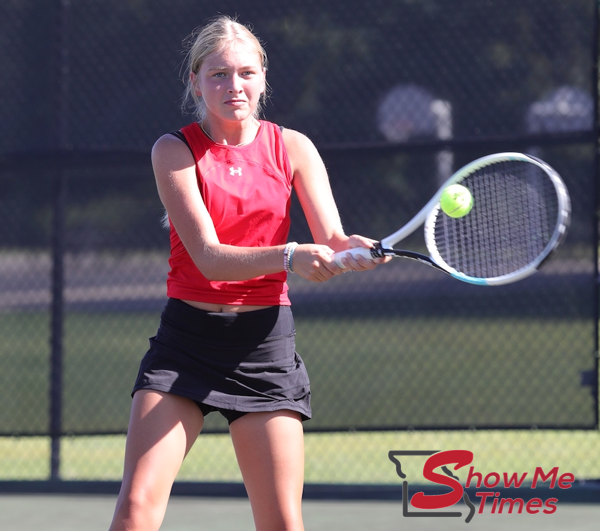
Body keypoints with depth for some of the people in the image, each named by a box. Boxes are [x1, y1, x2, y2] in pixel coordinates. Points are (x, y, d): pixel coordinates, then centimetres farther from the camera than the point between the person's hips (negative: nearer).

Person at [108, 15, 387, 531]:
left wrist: (354, 250, -29)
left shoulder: (292, 148, 4)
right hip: (187, 338, -2)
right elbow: (209, 257, -15)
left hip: (265, 339, 2)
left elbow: (331, 240, -4)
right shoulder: (174, 151, -4)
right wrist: (290, 257, -32)